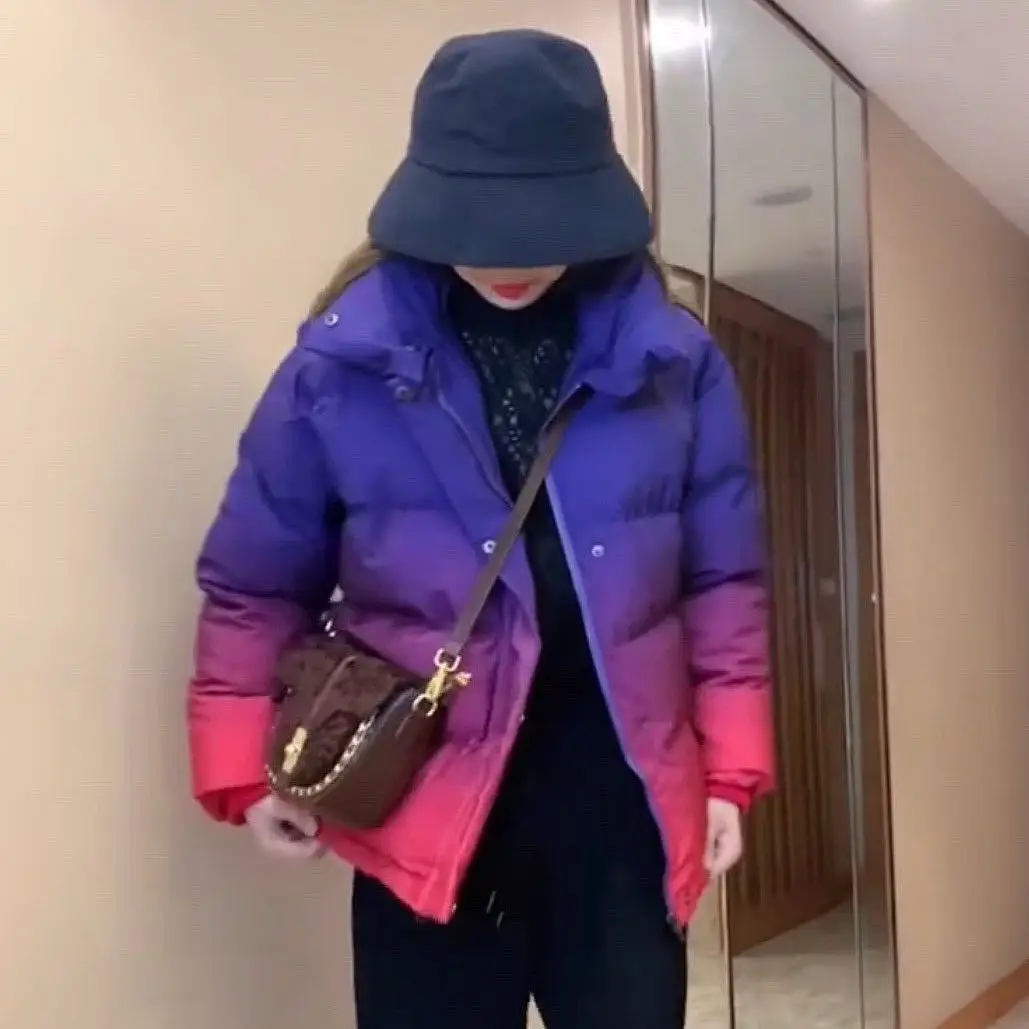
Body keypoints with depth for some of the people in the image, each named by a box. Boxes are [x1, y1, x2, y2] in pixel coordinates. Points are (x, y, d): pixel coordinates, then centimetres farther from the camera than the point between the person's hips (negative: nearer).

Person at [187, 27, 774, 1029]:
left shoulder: (673, 361, 0)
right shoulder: (339, 365, -5)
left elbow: (721, 582, 6)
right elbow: (256, 589, 3)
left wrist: (729, 769, 3)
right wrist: (245, 772, -2)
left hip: (619, 798, 2)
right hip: (423, 808, -1)